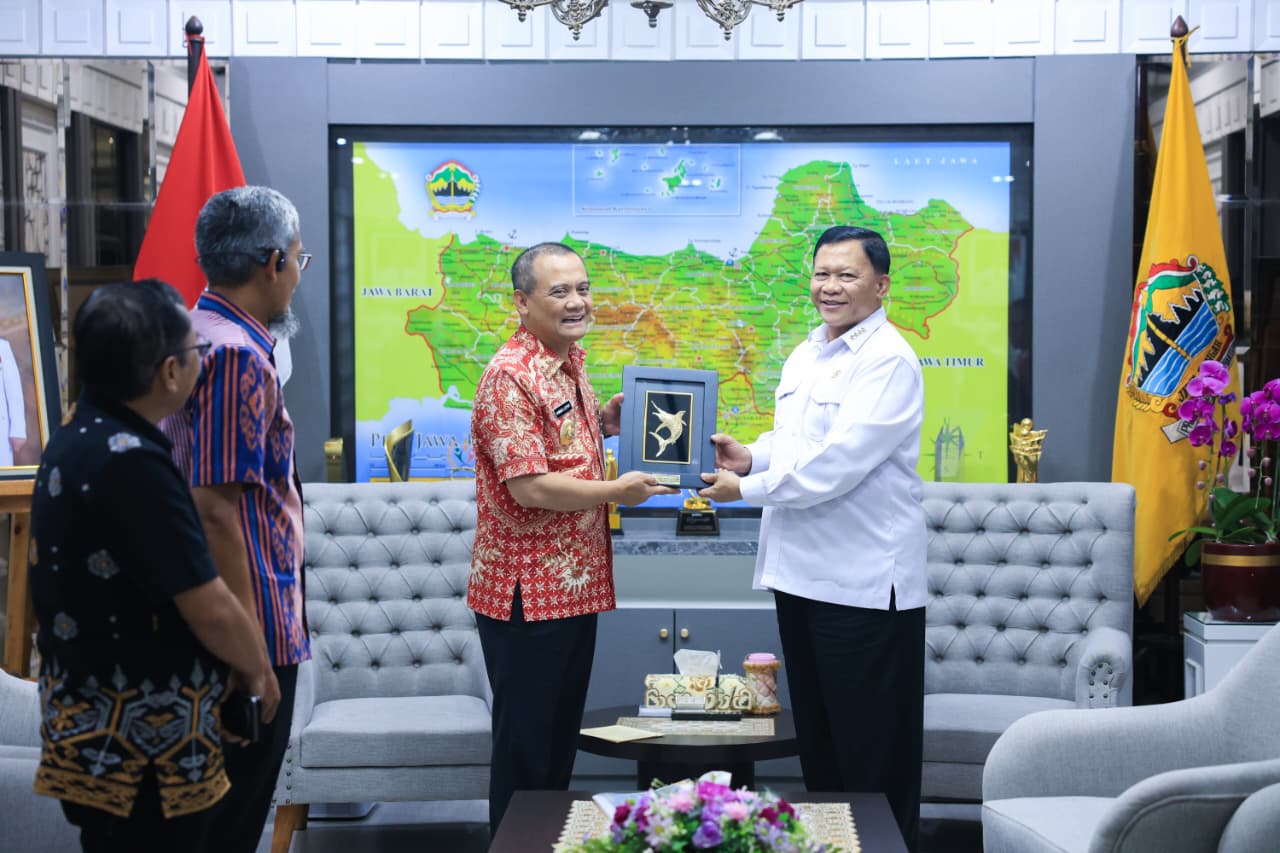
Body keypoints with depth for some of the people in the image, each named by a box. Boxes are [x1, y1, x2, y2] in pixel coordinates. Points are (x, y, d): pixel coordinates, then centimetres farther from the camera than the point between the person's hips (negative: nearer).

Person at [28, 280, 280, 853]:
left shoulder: (76, 443, 6)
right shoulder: (130, 463, -24)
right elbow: (210, 609, -21)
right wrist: (258, 669, -3)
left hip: (97, 732, 9)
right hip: (143, 748, -9)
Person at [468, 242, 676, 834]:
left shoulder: (570, 364, 11)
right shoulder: (511, 376, -18)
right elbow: (529, 485, -23)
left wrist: (606, 420, 7)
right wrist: (616, 491, -14)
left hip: (574, 584, 9)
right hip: (528, 591, -9)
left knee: (562, 738, 18)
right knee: (526, 747, 3)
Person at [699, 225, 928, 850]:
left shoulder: (888, 362, -14)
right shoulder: (805, 356, 14)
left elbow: (834, 465, -21)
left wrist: (745, 489, -11)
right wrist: (752, 457, 3)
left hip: (865, 583, -9)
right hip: (800, 572, 9)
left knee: (874, 758, 0)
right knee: (817, 741, 17)